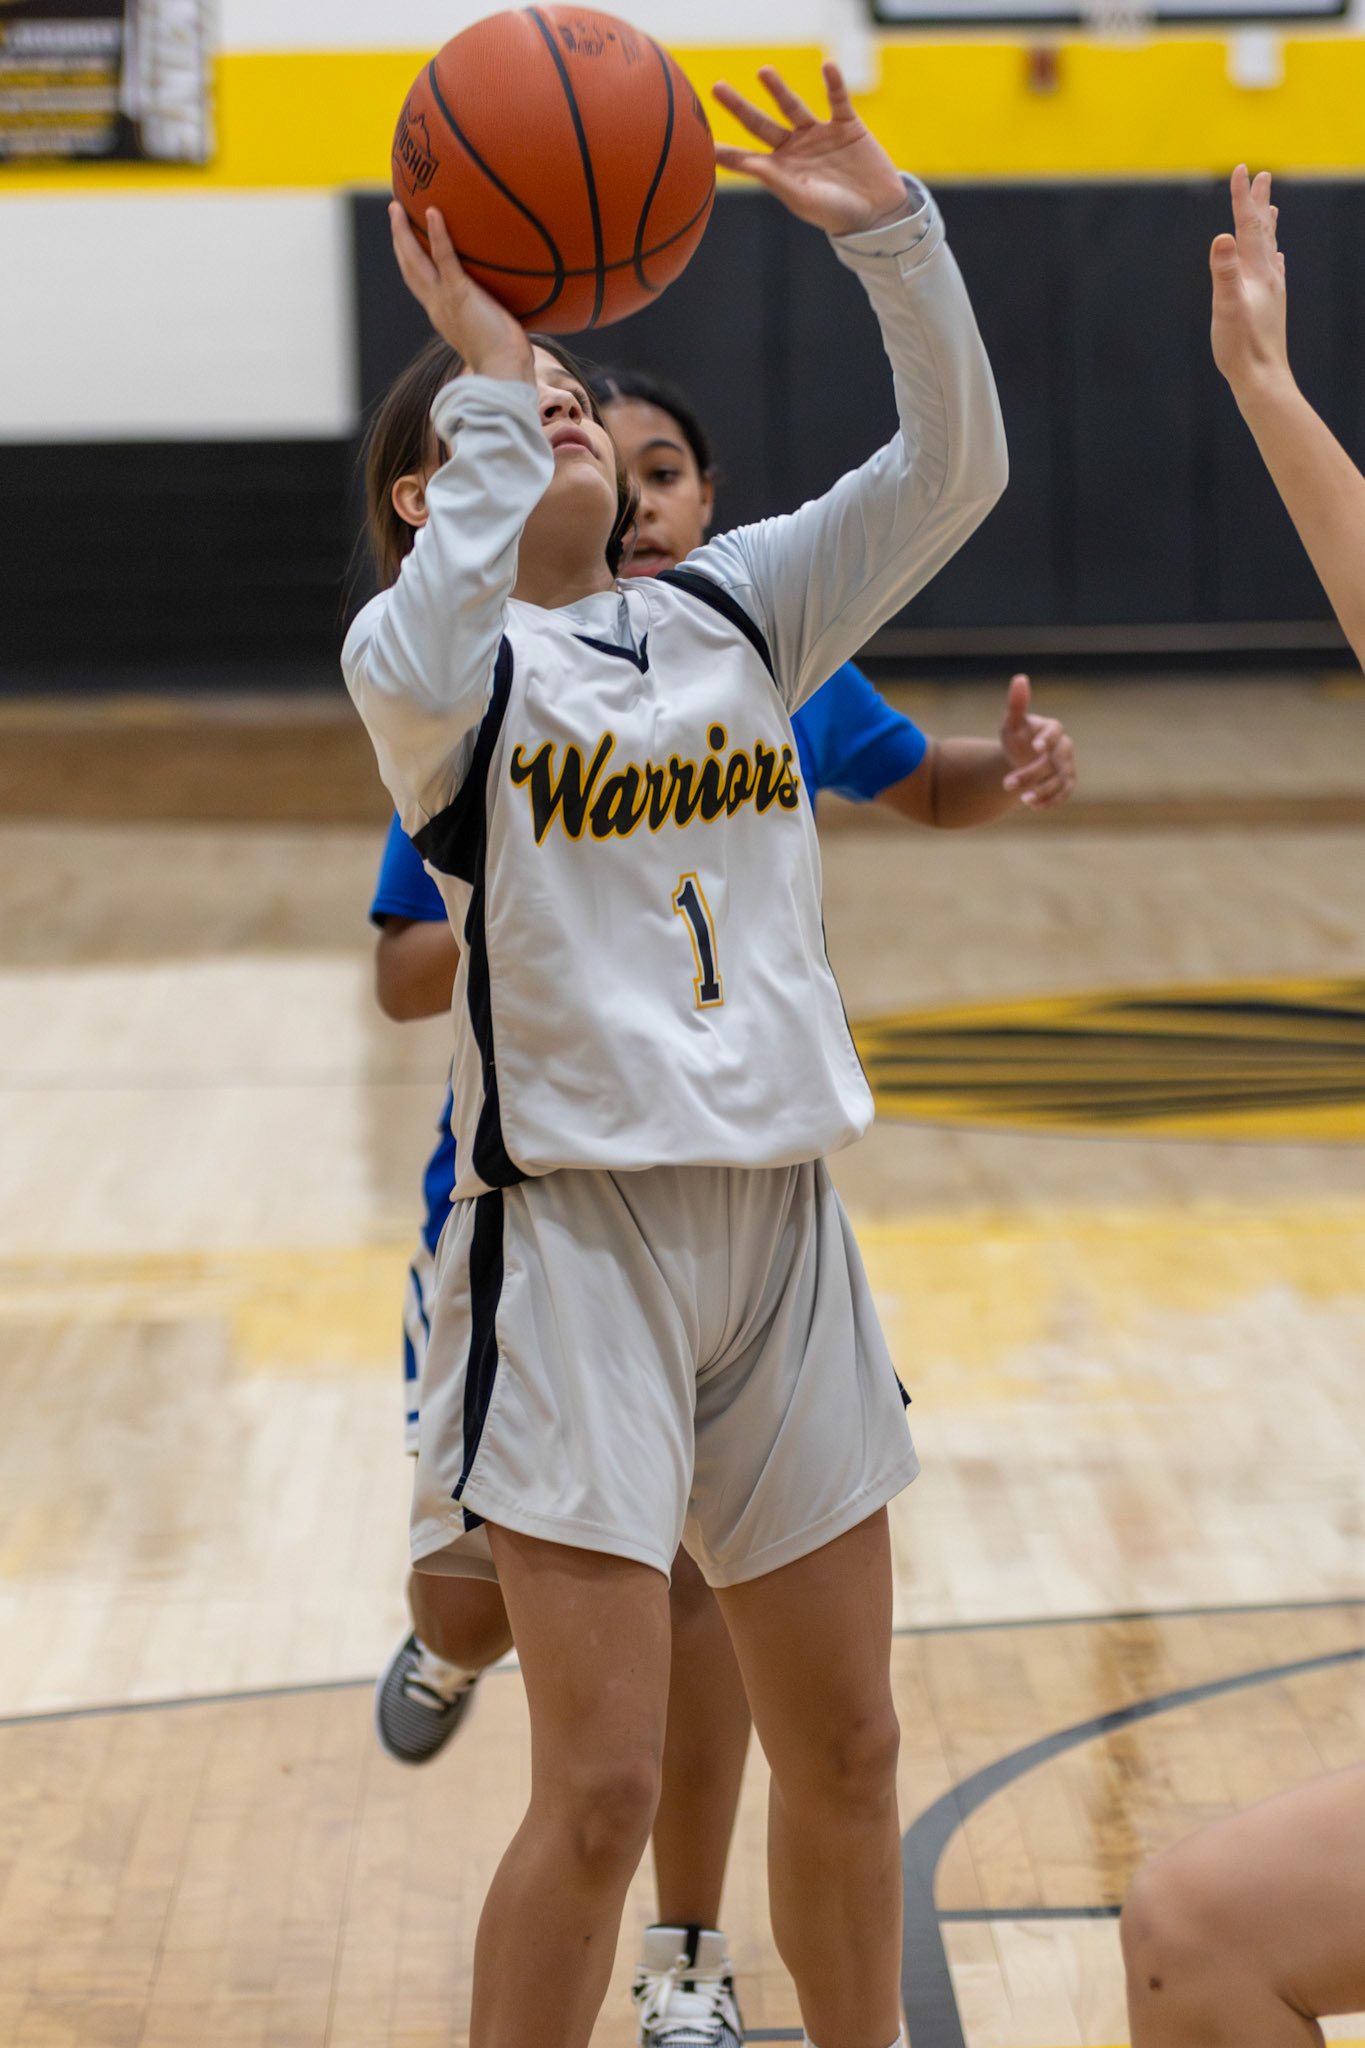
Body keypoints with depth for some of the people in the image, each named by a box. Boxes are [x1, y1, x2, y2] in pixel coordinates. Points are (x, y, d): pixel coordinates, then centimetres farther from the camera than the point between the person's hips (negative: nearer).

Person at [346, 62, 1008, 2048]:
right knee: (601, 1789, -7)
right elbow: (431, 671, -28)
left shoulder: (738, 610, 12)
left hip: (782, 1219, 5)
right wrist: (480, 365, -24)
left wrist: (893, 236, -12)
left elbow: (952, 471, 1)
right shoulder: (430, 651, -2)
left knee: (845, 1752, 14)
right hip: (574, 1229, -5)